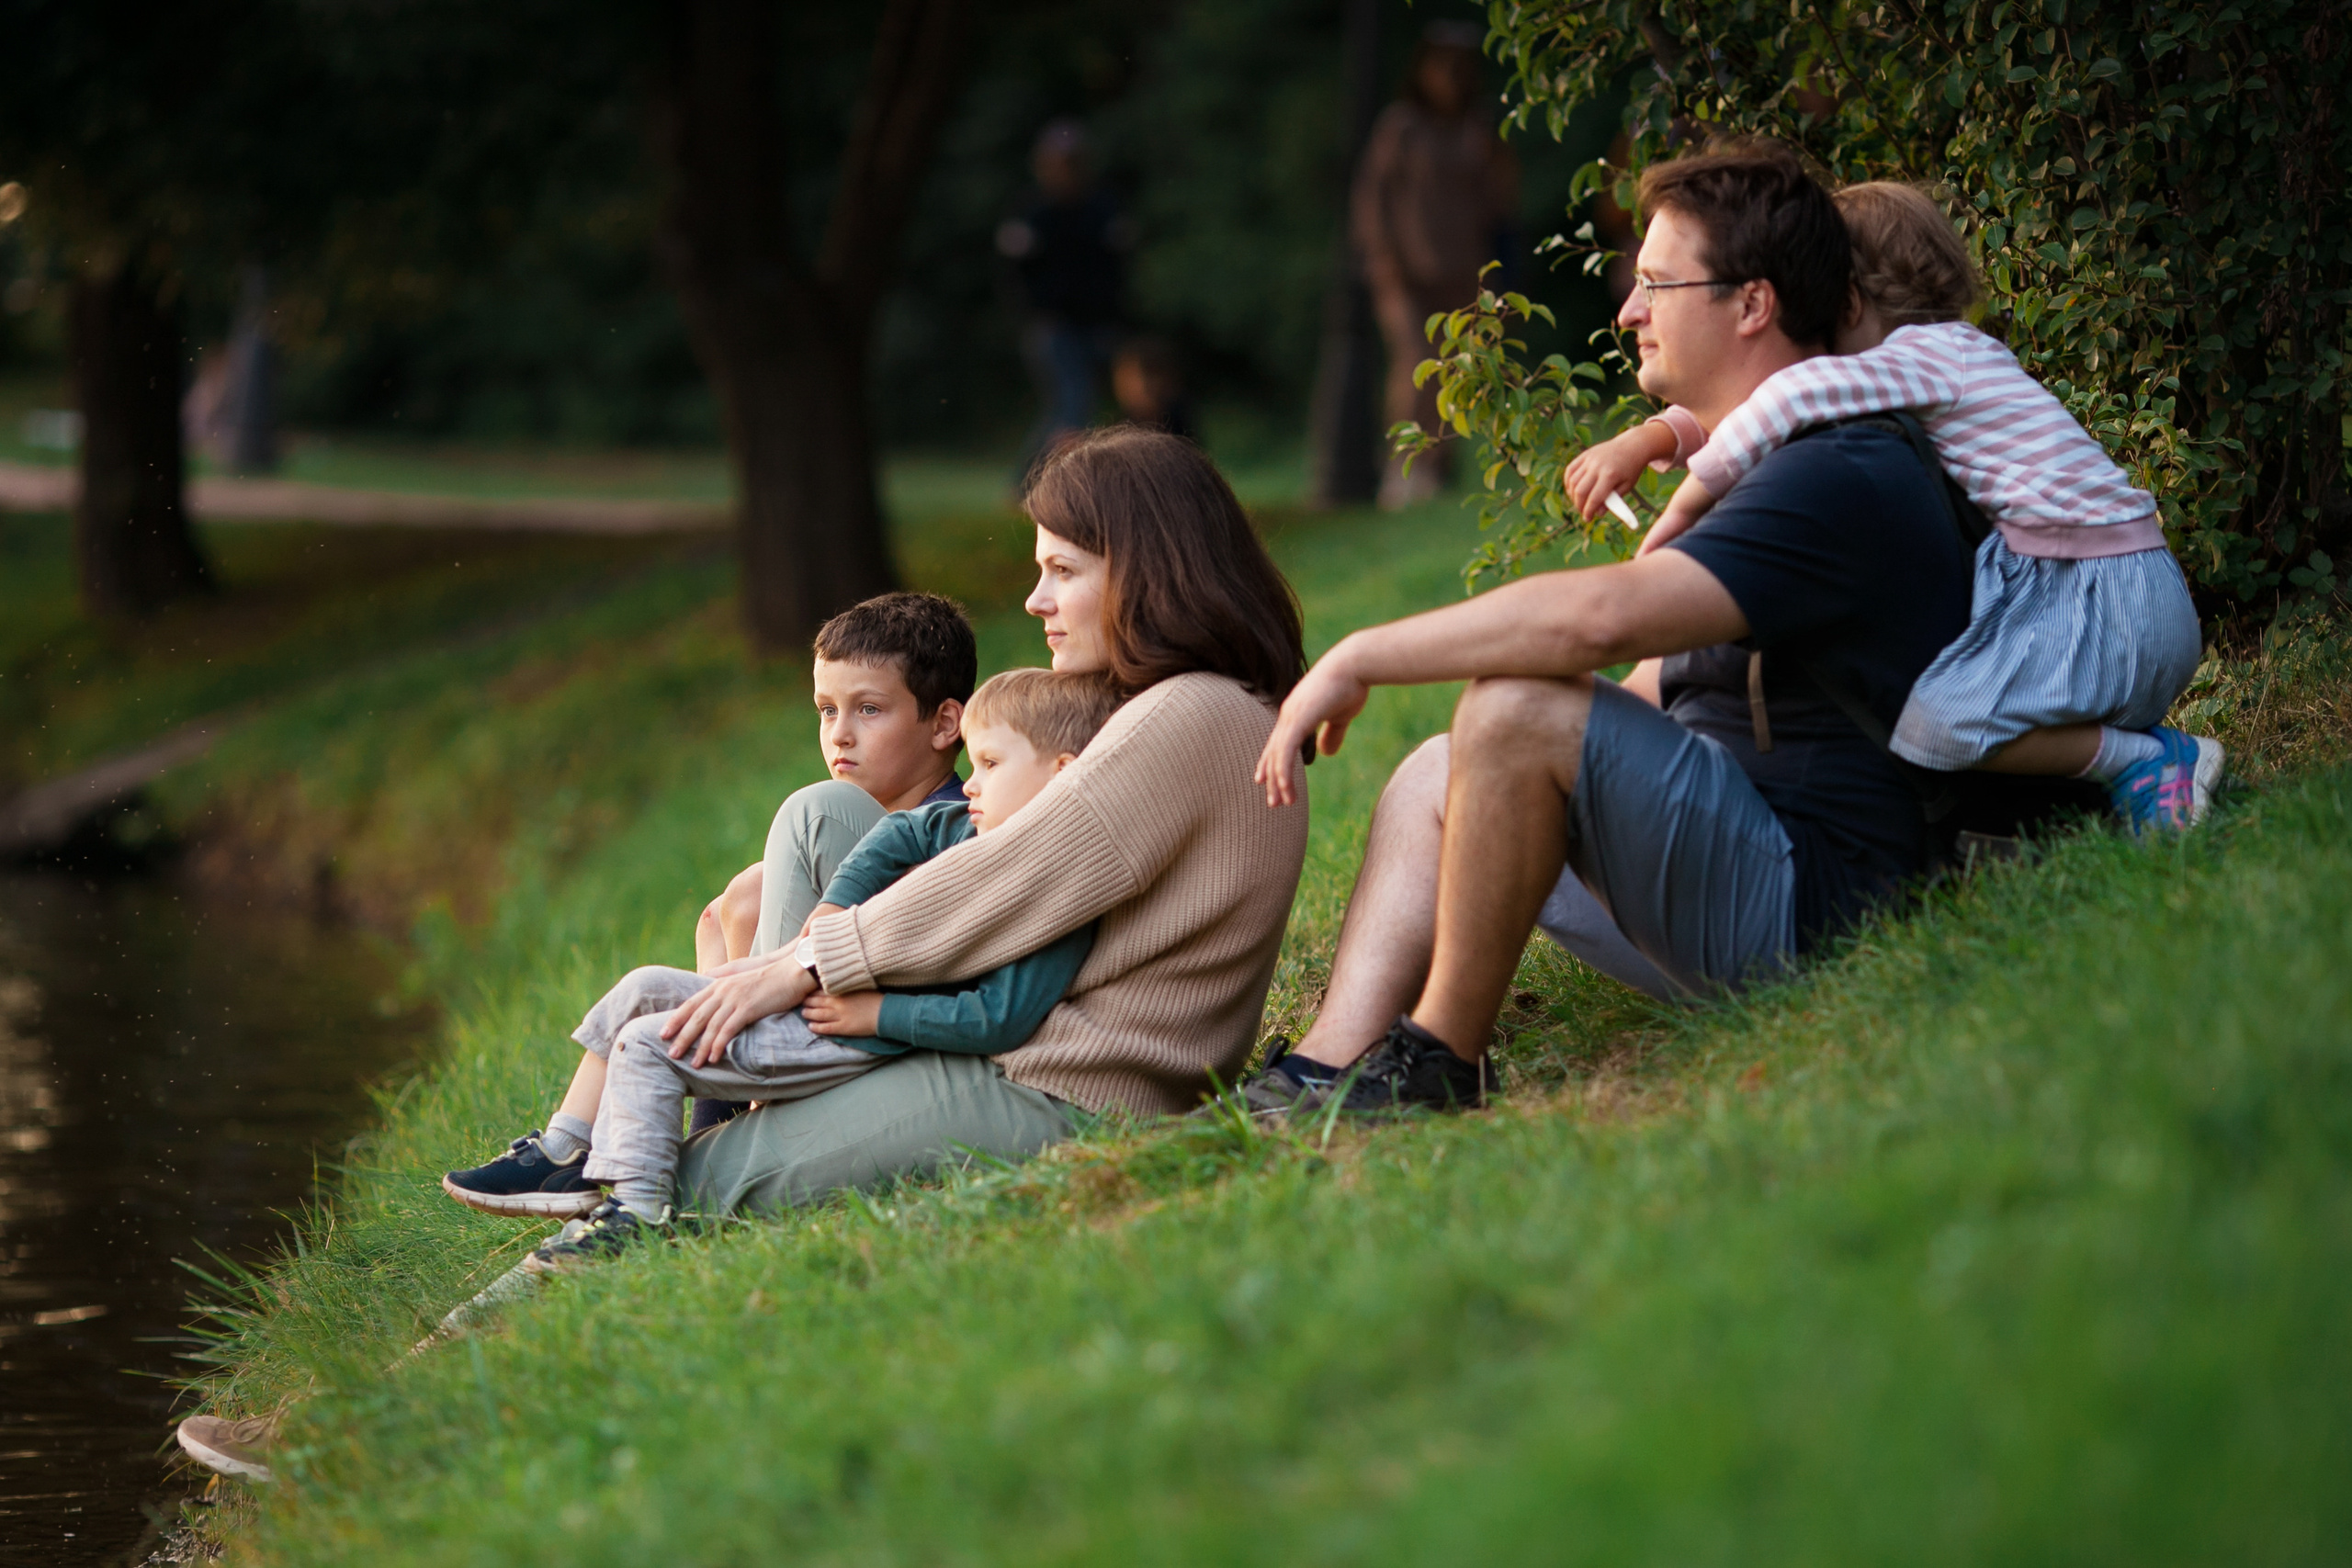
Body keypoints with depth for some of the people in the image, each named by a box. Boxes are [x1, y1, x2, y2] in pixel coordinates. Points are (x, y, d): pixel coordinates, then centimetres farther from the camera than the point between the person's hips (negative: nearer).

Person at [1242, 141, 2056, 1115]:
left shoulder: (1839, 478, -16)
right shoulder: (1764, 472, 20)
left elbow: (1598, 619, -29)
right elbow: (1645, 695, 25)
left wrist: (1360, 659, -21)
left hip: (1808, 910, -11)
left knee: (1514, 707, -24)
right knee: (1434, 780, 12)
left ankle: (1439, 1063, -13)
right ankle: (1328, 1076, -6)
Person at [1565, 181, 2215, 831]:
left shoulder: (1925, 356, -11)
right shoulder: (1951, 353, 19)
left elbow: (1799, 394, -31)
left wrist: (1686, 504, -22)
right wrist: (1644, 441, 9)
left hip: (2103, 596, -10)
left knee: (1930, 723, -28)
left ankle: (2148, 759, -14)